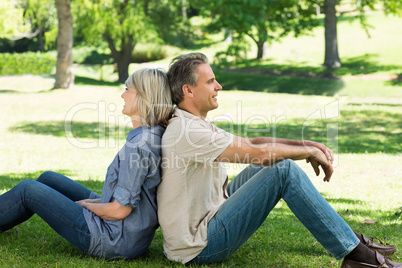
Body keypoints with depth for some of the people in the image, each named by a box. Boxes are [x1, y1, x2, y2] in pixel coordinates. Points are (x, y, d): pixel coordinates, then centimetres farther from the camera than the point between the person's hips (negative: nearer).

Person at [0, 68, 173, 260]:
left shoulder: (139, 144, -26)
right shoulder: (155, 134, 3)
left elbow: (120, 210, -25)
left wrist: (85, 204, -7)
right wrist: (95, 201, 8)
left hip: (115, 241, -9)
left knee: (28, 190, 3)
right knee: (48, 179, 20)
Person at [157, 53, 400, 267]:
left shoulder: (195, 125, 13)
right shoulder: (186, 131, -21)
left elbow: (251, 142, 12)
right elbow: (258, 153, -24)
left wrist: (306, 144, 0)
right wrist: (309, 152, -9)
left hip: (206, 221, 11)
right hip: (198, 247, -11)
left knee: (270, 164, 11)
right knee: (283, 169, -18)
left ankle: (350, 240, 12)